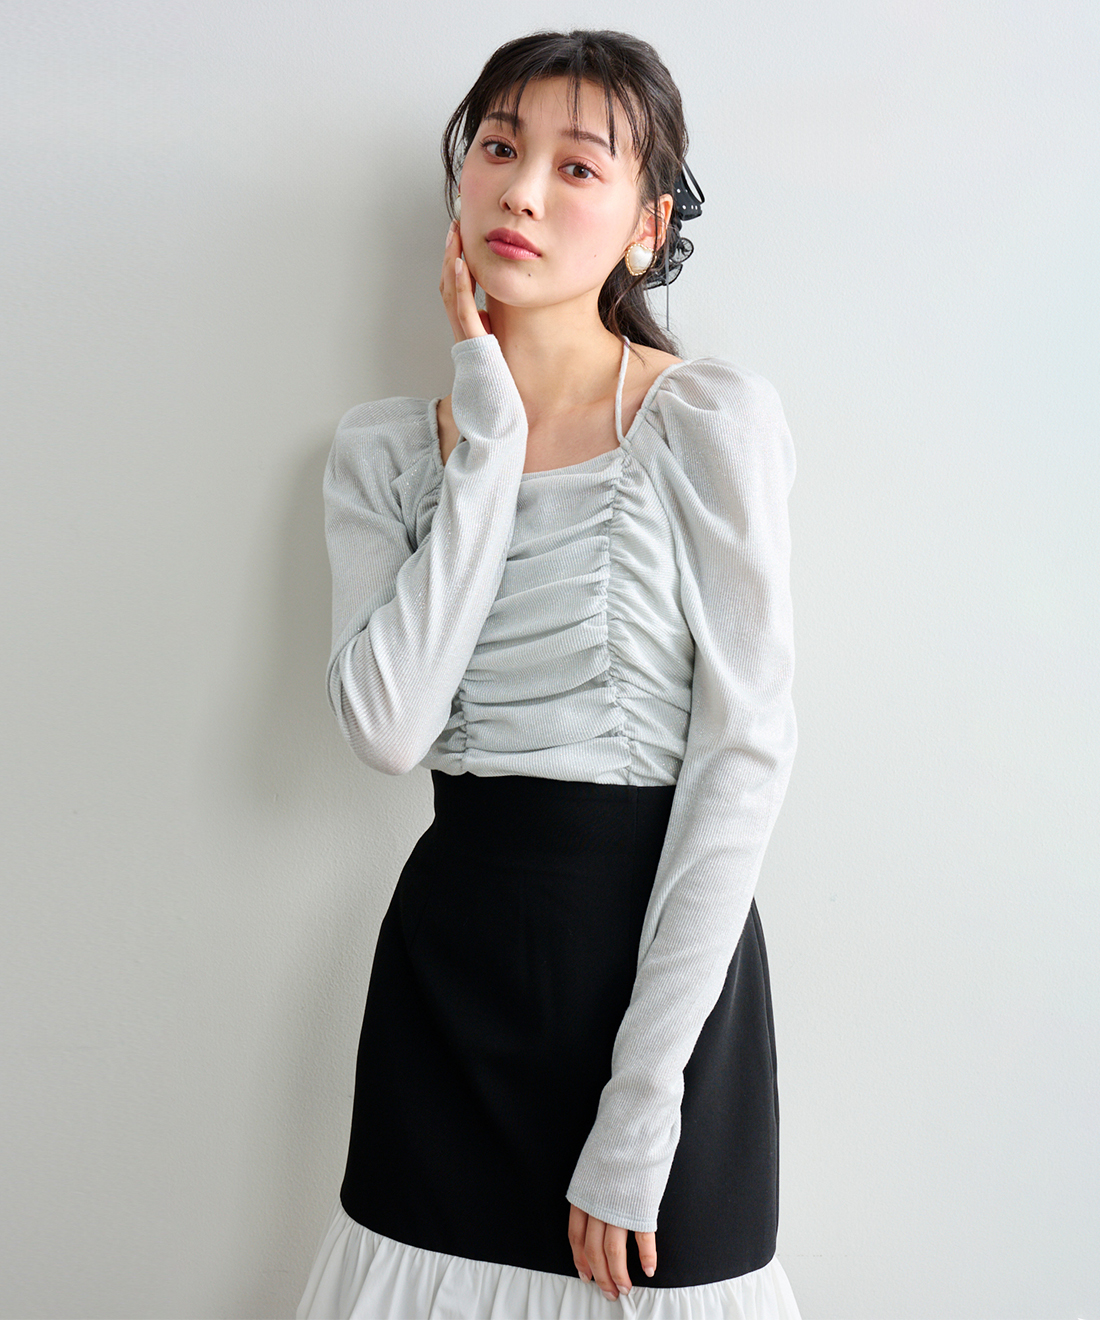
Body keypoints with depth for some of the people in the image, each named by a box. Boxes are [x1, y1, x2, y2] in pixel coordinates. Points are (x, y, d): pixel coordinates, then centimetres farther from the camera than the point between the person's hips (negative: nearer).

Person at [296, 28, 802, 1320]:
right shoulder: (385, 448, 4)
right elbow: (387, 726, -11)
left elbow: (747, 751, -13)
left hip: (664, 936, -3)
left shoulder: (713, 422, -8)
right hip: (450, 941, 4)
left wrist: (639, 1110, -16)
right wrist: (488, 440, -14)